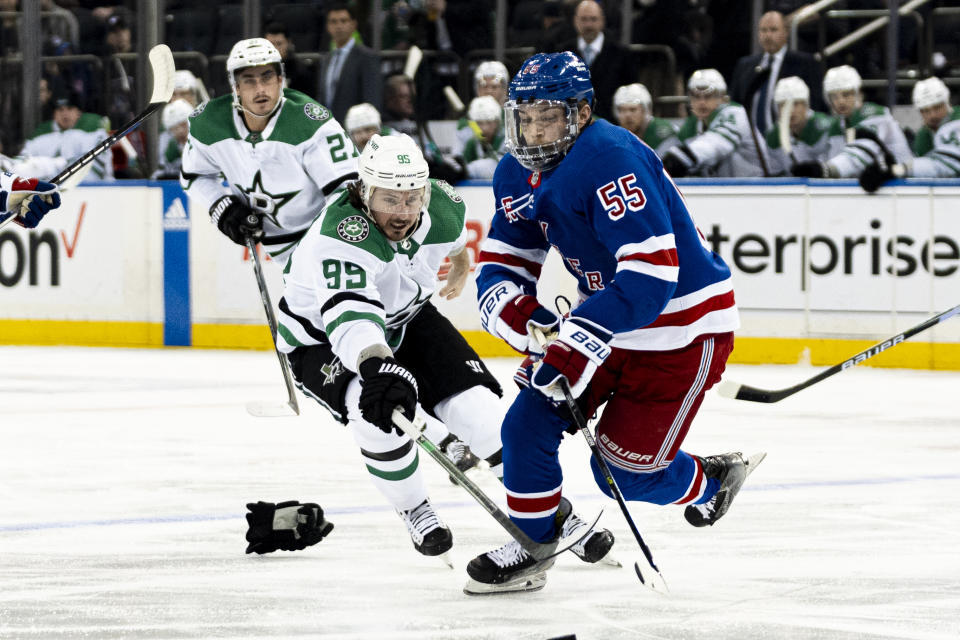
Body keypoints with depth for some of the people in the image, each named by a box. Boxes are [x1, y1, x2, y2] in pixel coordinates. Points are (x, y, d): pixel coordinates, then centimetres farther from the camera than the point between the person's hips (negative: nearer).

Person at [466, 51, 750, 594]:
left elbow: (651, 274, -34)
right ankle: (533, 546, 15)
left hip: (682, 329, -8)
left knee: (625, 470, -3)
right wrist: (518, 310, -18)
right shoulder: (519, 174, 0)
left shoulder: (611, 159, -28)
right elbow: (502, 260, 6)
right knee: (530, 423, -3)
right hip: (603, 319, 8)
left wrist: (582, 339, -38)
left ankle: (713, 480, 27)